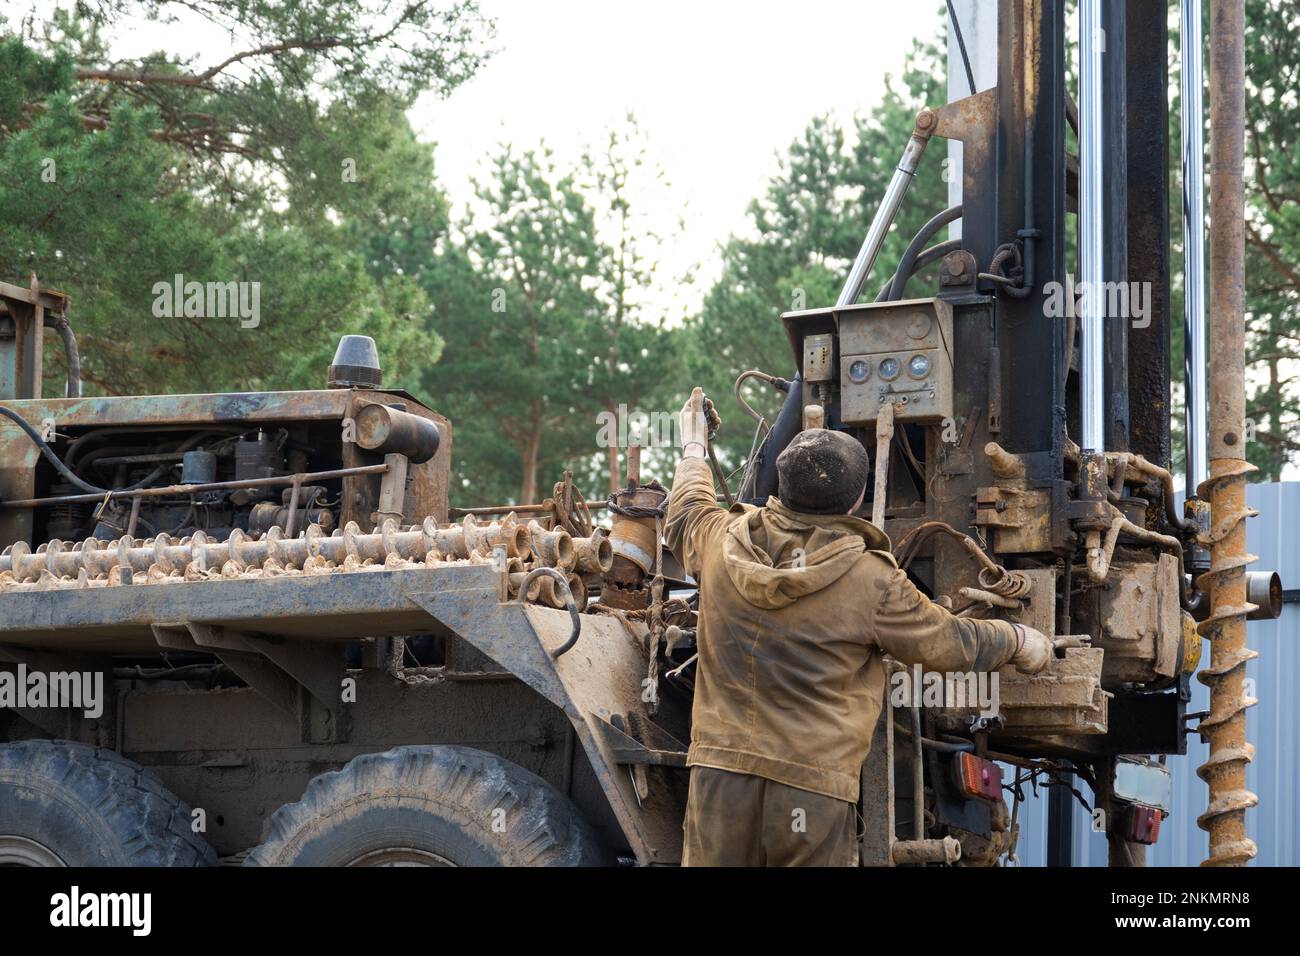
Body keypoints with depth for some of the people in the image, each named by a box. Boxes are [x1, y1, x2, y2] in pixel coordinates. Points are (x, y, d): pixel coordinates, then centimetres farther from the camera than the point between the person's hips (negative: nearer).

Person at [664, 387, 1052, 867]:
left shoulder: (721, 542, 1)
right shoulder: (870, 581, -10)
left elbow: (684, 517, 27)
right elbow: (950, 643, 4)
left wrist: (693, 453, 46)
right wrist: (1018, 640, 24)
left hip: (720, 769, 4)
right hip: (813, 784, -4)